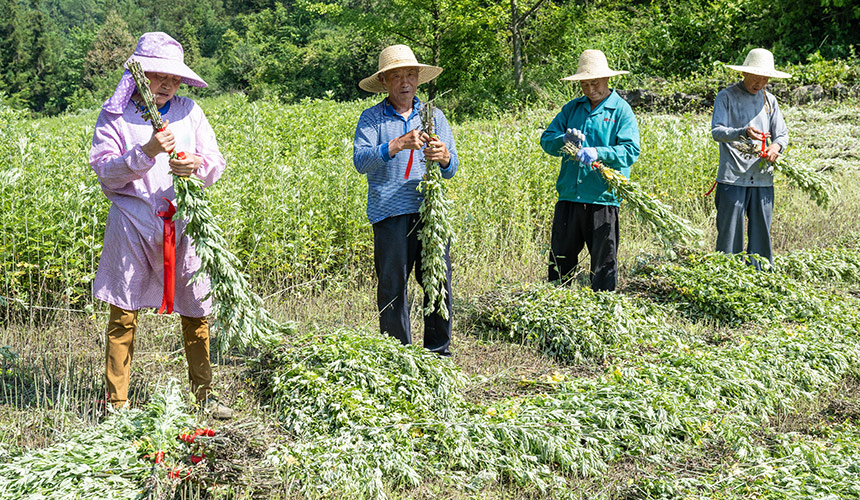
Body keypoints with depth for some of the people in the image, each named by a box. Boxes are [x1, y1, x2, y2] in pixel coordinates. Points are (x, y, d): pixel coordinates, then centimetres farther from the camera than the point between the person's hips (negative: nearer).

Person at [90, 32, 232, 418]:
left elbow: (215, 166, 10)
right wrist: (147, 152, -20)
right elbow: (105, 171, -6)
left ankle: (202, 394, 20)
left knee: (196, 312, 5)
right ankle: (117, 403, 8)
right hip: (133, 222, -3)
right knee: (123, 313, -1)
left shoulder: (189, 112, 10)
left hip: (183, 220, 3)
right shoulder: (114, 115, 2)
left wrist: (196, 166, -13)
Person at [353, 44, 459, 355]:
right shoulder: (371, 118, 6)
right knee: (392, 283, -2)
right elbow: (361, 161, -9)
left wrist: (444, 158, -12)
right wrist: (399, 144, -22)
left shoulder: (434, 116, 16)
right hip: (390, 213, -2)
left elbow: (451, 170, 12)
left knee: (439, 282, 0)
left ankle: (439, 352, 13)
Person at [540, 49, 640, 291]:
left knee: (603, 262, 4)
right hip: (569, 196, 4)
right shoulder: (572, 108, 13)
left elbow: (630, 151, -10)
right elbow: (546, 139, 10)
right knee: (560, 259, 10)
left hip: (603, 198, -4)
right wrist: (564, 140, -12)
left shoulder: (621, 110, 0)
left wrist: (598, 153, -25)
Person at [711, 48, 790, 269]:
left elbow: (782, 133, 16)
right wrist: (742, 133, -29)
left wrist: (777, 145, -9)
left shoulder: (769, 100, 16)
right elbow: (716, 131, -10)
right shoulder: (726, 97, 1)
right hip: (733, 178, -4)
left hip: (763, 179, 5)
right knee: (729, 233, -3)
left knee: (761, 233, 7)